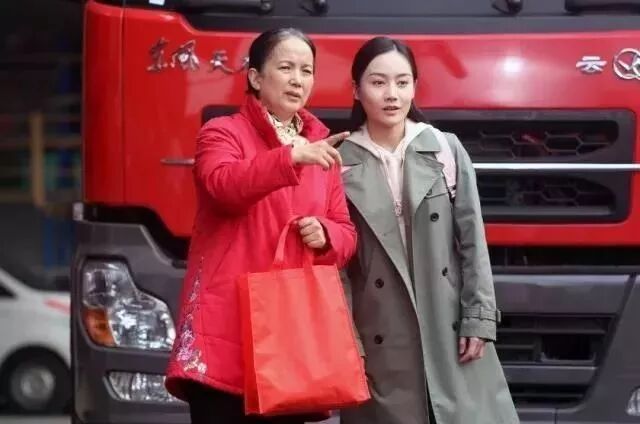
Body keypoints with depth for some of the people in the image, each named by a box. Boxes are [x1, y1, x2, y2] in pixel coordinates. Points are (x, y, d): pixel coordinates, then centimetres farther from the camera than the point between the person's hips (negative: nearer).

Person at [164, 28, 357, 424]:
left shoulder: (321, 151, 18)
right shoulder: (223, 133, 2)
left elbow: (346, 233, 18)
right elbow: (223, 185, -20)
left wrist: (325, 234, -5)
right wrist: (291, 158, -32)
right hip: (227, 325, -5)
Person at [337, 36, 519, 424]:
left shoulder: (446, 150, 4)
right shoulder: (341, 162, 0)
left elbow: (472, 239, 4)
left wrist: (479, 318, -3)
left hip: (451, 329, 1)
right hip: (382, 340, -1)